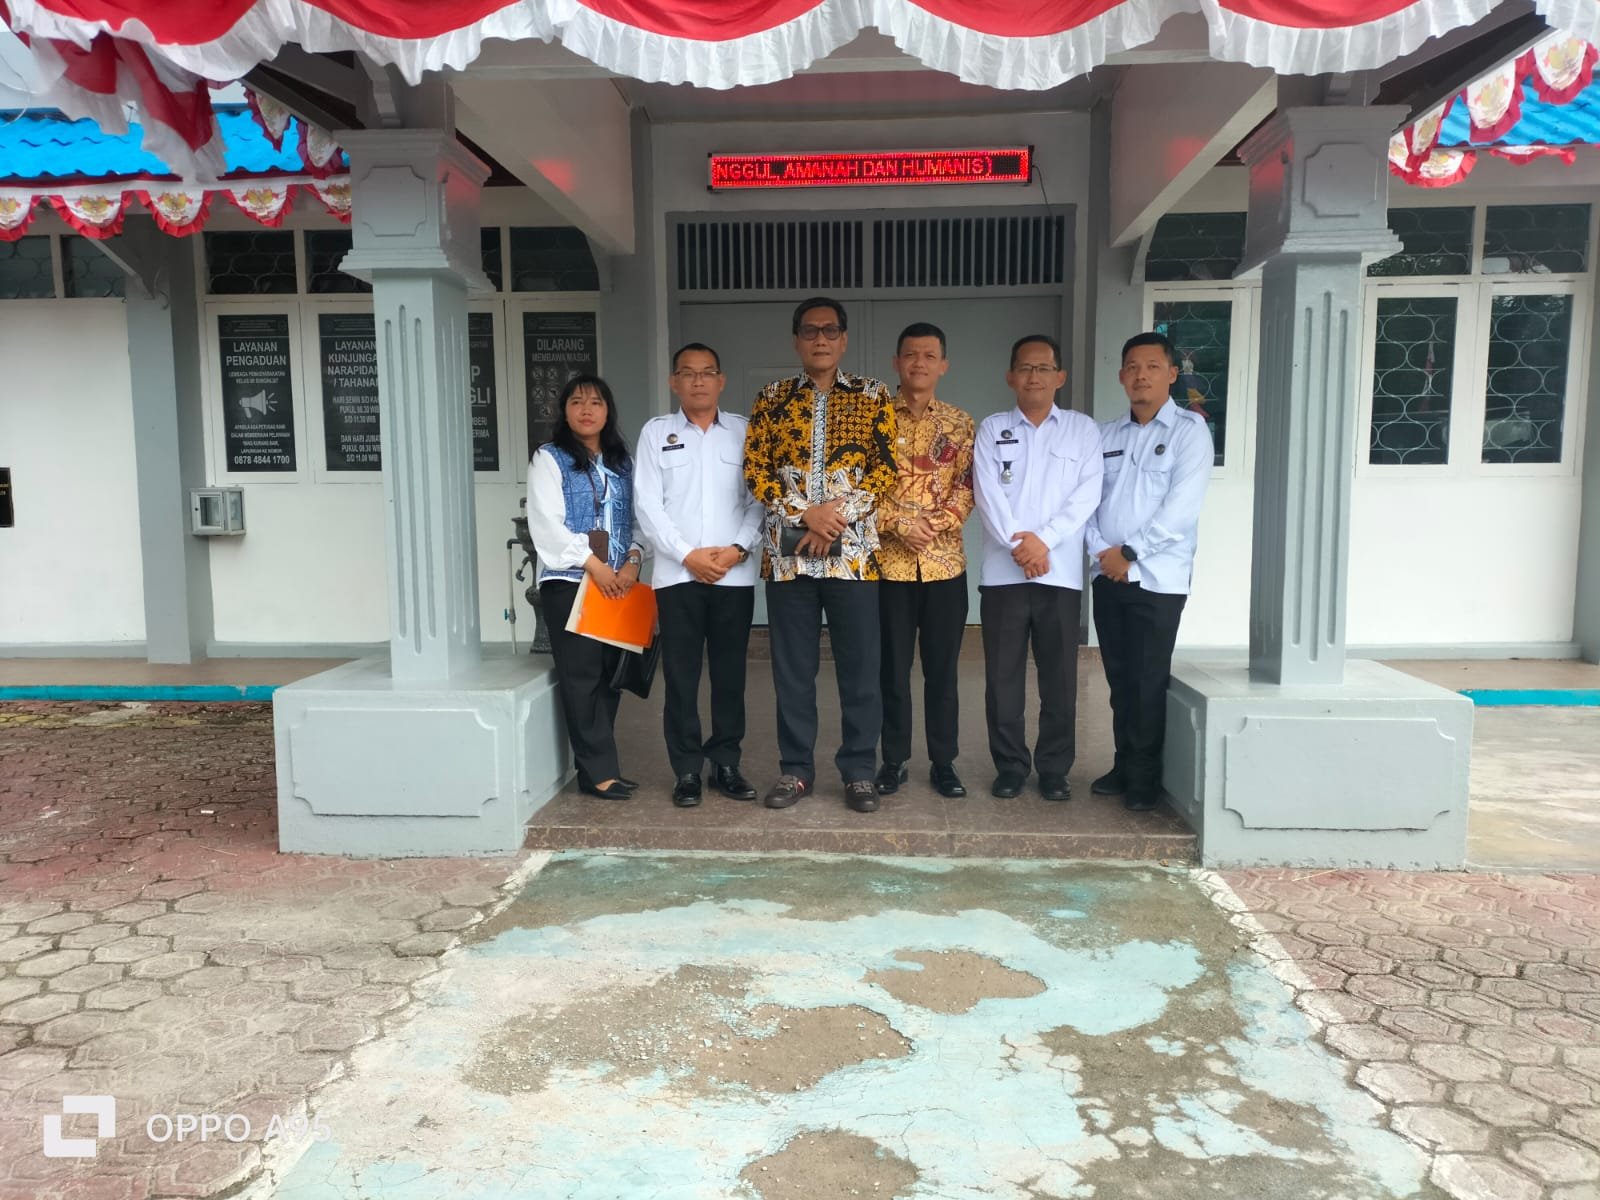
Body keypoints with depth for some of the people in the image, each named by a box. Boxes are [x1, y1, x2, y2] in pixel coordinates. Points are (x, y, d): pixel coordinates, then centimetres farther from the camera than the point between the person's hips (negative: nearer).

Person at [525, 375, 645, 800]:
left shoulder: (623, 461, 15)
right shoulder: (549, 459, 1)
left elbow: (638, 517, 10)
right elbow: (546, 524, -9)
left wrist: (633, 560, -7)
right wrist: (592, 563, -14)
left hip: (617, 582, 5)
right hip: (569, 581, -5)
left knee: (609, 676, 6)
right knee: (582, 677, -5)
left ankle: (596, 765, 14)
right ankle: (599, 770, -1)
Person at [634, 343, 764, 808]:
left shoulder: (745, 432, 9)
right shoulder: (656, 432, 8)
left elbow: (759, 498, 3)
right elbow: (647, 504, 0)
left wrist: (738, 548, -11)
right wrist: (688, 555, -9)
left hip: (735, 574, 1)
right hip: (677, 574, 0)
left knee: (730, 674, 6)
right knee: (680, 675, 2)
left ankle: (726, 765, 18)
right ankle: (687, 771, 11)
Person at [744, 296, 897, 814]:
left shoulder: (873, 397, 7)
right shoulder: (772, 398, 9)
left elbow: (886, 468, -1)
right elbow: (755, 470, 2)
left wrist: (838, 513, -14)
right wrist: (805, 514, -12)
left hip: (854, 551, -1)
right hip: (787, 552, 1)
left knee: (859, 667, 3)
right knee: (792, 668, 7)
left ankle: (859, 771, 15)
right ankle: (796, 769, 19)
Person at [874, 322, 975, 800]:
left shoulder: (959, 423, 7)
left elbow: (967, 487, 1)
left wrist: (936, 525, -15)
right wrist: (900, 525, -15)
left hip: (945, 563, 1)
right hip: (889, 562, -1)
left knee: (943, 669, 7)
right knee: (892, 668, 6)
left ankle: (944, 763, 19)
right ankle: (894, 760, 19)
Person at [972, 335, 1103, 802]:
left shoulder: (1083, 430, 9)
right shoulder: (992, 429, 9)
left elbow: (1086, 495, -3)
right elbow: (987, 494, -3)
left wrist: (1043, 540, -14)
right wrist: (1018, 544, -15)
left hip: (1061, 571, 0)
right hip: (1002, 571, 0)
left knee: (1060, 678, 5)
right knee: (1003, 676, 4)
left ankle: (1054, 769, 17)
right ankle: (1010, 767, 16)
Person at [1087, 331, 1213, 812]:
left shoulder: (1189, 430, -4)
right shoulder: (1105, 435, 12)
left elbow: (1181, 507, -13)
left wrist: (1130, 552, -14)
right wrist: (1101, 551, -8)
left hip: (1158, 578, -5)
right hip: (1107, 576, 5)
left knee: (1148, 682, 0)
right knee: (1119, 678, 11)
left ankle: (1145, 778, 12)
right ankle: (1123, 766, 24)